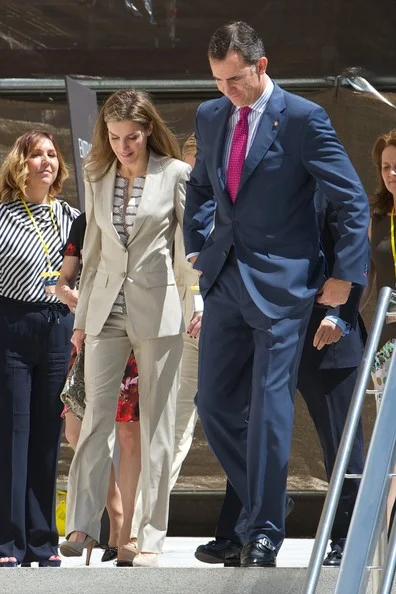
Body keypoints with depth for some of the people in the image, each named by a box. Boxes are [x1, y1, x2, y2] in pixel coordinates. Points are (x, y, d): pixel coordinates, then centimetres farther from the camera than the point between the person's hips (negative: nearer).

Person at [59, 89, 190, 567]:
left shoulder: (175, 174, -1)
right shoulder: (97, 178, 10)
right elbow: (92, 253, 14)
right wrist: (82, 318, 13)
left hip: (157, 310, -3)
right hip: (107, 310, 3)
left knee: (155, 423, 1)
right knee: (96, 418, -4)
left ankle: (151, 536, 3)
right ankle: (82, 527, -4)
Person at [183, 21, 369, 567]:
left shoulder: (304, 119, -11)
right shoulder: (210, 117, 8)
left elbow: (352, 201, -8)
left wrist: (345, 275, -10)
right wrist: (197, 247, 15)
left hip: (280, 285, -6)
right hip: (224, 282, 6)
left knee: (269, 408, -6)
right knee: (213, 402, 8)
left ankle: (264, 532, 1)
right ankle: (262, 503, 24)